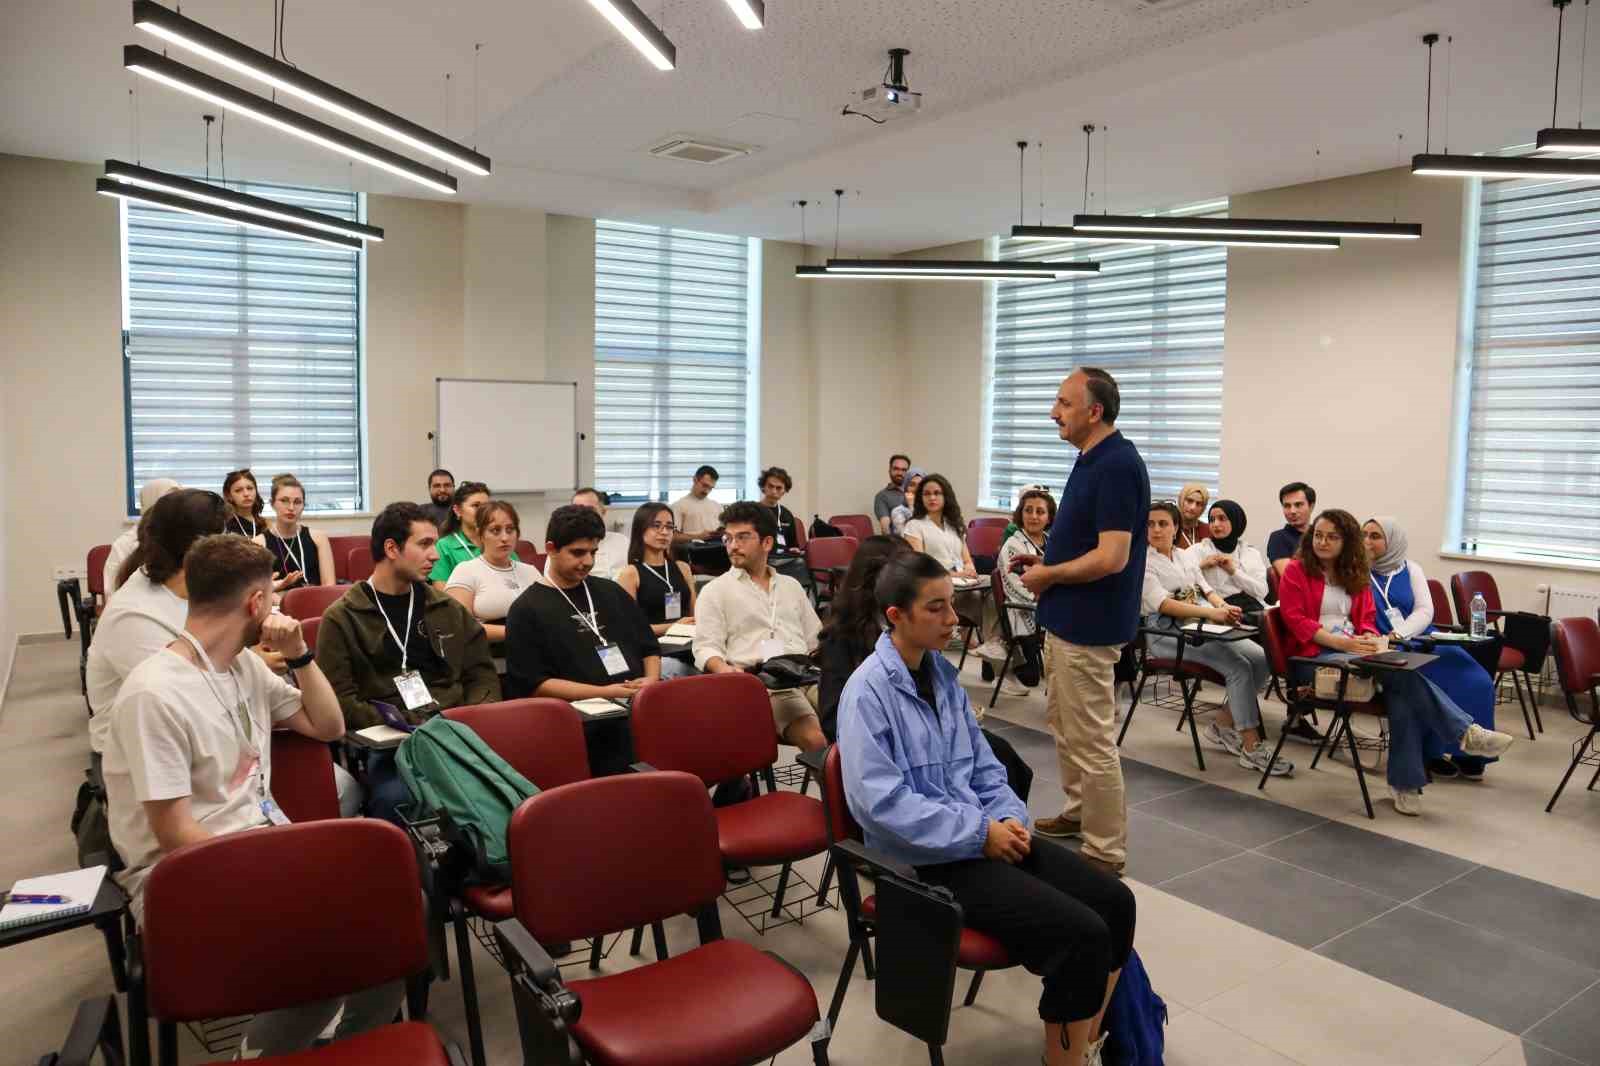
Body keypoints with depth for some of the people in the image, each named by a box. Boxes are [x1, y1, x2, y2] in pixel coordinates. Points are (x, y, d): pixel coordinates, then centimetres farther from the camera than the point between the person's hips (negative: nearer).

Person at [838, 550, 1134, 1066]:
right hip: (927, 858, -8)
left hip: (983, 832, 8)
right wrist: (981, 833, -19)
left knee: (1115, 902, -1)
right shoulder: (868, 692, -16)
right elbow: (882, 802, -22)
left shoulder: (943, 672, 9)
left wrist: (1010, 818, -3)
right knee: (1082, 935, -19)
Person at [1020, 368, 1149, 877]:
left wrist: (1048, 576, -14)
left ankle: (1105, 853, 9)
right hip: (1066, 620, 11)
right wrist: (1048, 565, 7)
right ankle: (1079, 813, 37)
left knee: (1091, 739, -2)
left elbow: (1111, 557, -26)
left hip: (1089, 626, -11)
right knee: (1063, 723, 22)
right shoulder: (1091, 460, 10)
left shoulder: (1116, 466, -21)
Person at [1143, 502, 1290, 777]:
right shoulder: (1143, 561, -4)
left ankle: (1222, 723, 1)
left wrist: (1224, 607, -8)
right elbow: (1162, 604, -16)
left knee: (1262, 659, -13)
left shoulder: (1186, 556, 19)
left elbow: (1206, 590, 17)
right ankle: (1252, 749, -18)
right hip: (1167, 633, -7)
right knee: (1239, 667, -24)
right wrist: (1212, 612, -26)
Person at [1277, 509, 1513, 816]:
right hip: (1314, 656, -5)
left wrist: (1369, 639, -9)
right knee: (1402, 673, -28)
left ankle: (1405, 782, -25)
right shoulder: (1296, 571, 1)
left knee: (1401, 689, -26)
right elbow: (1297, 621, -8)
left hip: (1352, 649, 5)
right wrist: (1342, 642, -21)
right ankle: (1464, 732, -22)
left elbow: (1367, 620, 17)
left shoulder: (1356, 575, 19)